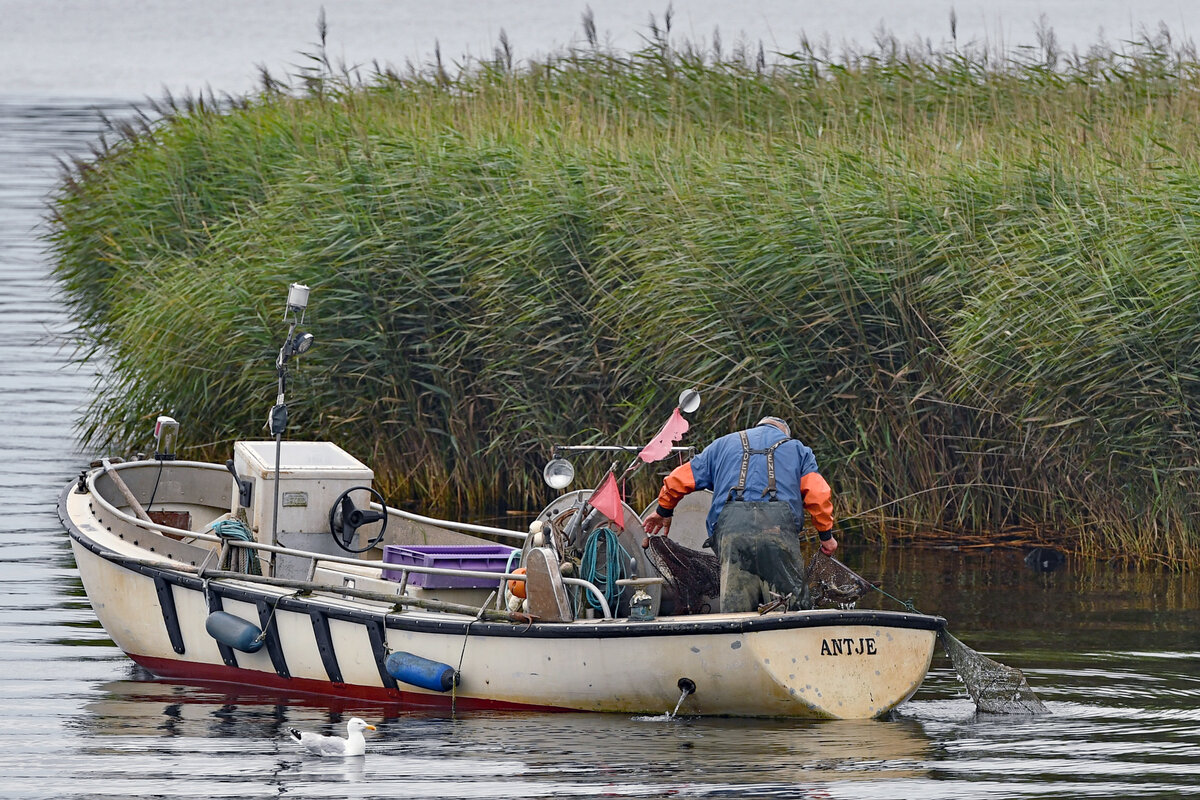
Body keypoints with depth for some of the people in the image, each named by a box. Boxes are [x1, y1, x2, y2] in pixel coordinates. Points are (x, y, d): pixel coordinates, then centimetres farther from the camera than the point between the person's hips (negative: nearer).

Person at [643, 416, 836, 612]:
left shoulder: (724, 444, 32)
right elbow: (818, 494, 11)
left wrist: (663, 511, 48)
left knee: (734, 608, -6)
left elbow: (680, 479, 33)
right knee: (789, 611, -7)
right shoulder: (797, 449, 26)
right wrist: (826, 535, 20)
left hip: (732, 529, 1)